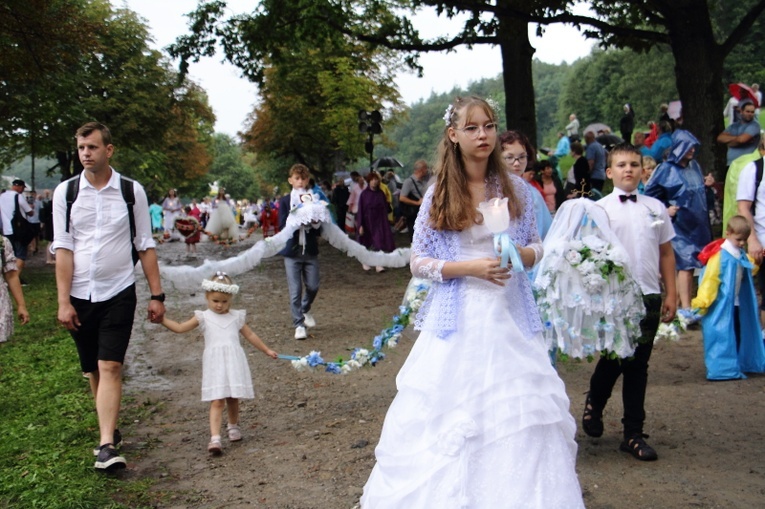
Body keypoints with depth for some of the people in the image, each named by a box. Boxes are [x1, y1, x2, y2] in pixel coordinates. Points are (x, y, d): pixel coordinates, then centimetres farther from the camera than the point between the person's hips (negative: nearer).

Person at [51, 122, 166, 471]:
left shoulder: (132, 191, -1)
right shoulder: (65, 192, 1)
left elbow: (146, 246, 2)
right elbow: (63, 249, -1)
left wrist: (157, 295, 0)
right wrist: (64, 301, -6)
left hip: (118, 293, -2)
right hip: (80, 295, 2)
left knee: (110, 367, -10)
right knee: (93, 371, 11)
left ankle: (107, 446, -9)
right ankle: (110, 428, 29)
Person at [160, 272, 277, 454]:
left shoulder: (236, 316, 11)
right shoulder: (203, 317, 6)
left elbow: (250, 335, 21)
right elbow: (180, 328, 5)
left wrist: (267, 350, 25)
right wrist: (162, 319, -7)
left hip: (234, 363, 2)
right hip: (215, 365, -2)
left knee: (233, 398, 12)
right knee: (217, 402, -10)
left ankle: (233, 426, 37)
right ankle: (215, 438, -14)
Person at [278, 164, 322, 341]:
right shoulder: (285, 201, 2)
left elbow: (320, 228, 2)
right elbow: (282, 226, -8)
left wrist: (315, 223, -18)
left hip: (310, 250, 2)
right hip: (292, 250, -2)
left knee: (313, 286, 6)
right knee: (295, 290, -2)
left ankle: (305, 310, 35)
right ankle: (299, 324, 8)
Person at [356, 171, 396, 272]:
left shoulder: (381, 193, 1)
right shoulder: (364, 194, -6)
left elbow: (386, 208, 6)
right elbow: (360, 210, -7)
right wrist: (360, 225, -10)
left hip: (379, 221, 2)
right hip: (368, 221, -1)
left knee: (380, 242, -8)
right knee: (367, 243, 12)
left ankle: (378, 264, -7)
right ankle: (365, 262, 31)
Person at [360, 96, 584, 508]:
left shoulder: (515, 188, 5)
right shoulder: (439, 194, 0)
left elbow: (536, 248, 13)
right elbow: (418, 262, -1)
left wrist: (522, 254, -10)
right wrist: (469, 267, -14)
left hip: (510, 318, 2)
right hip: (458, 320, -1)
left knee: (517, 411, 2)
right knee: (447, 413, 2)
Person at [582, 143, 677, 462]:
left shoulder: (656, 207, 8)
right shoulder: (600, 209, -2)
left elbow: (666, 253, 11)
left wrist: (671, 294, 9)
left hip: (648, 295, 3)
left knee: (638, 365, 8)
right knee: (613, 358, 4)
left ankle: (633, 434, 19)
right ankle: (594, 405, 34)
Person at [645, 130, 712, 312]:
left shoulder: (695, 166, 10)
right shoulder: (667, 169, -9)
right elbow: (650, 193, -10)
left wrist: (708, 185, 6)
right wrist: (665, 210, -13)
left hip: (698, 223, 7)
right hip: (679, 224, -7)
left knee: (691, 264, 9)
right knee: (686, 264, -9)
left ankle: (684, 304, 19)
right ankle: (685, 307, -6)